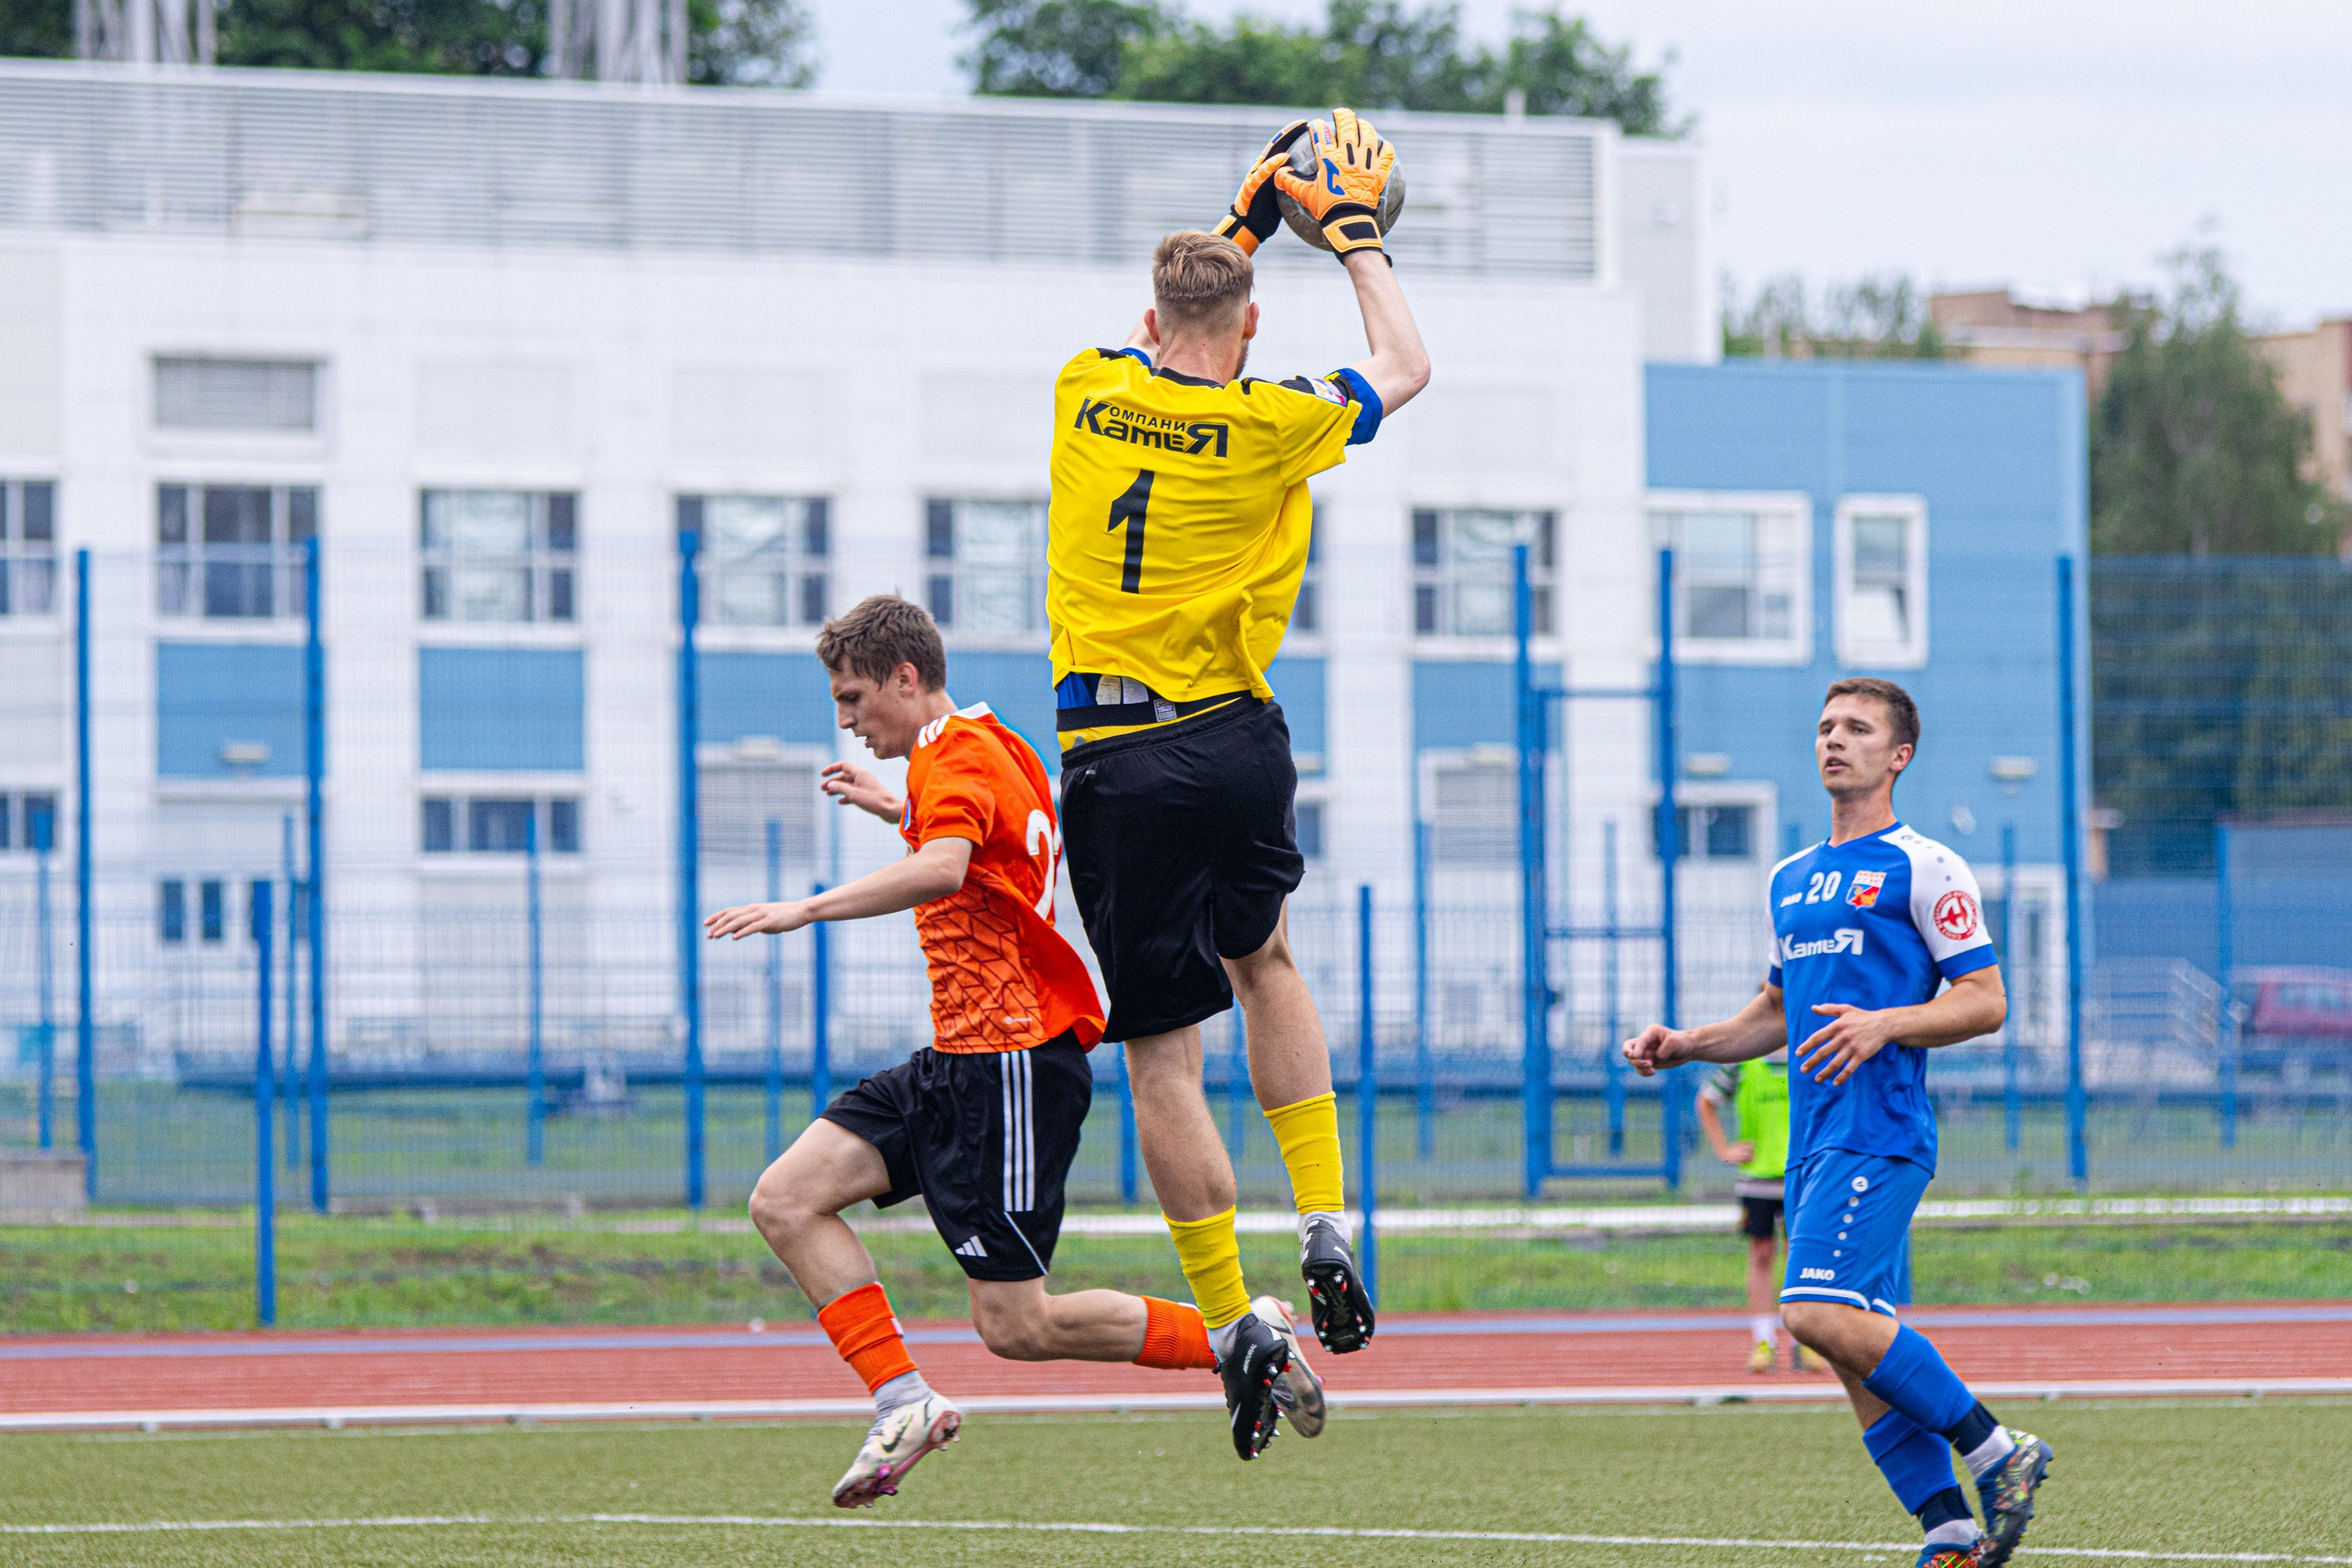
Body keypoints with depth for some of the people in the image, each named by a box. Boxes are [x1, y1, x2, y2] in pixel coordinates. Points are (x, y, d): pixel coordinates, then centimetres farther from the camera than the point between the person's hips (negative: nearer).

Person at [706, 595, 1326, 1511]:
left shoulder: (956, 757, -14)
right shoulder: (994, 749, 17)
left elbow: (942, 870, -36)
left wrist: (804, 909, -39)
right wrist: (896, 808, 37)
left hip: (1011, 1063, -10)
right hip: (962, 1060, 10)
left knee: (1016, 1326, -9)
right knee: (785, 1201, -2)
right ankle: (904, 1403, -8)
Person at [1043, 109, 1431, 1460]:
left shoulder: (1089, 395, 2)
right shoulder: (1266, 425, -5)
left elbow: (1154, 337, 28)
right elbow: (1406, 369, 13)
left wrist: (1242, 225, 35)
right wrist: (1358, 235, 25)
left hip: (1112, 757, 0)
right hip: (1234, 740, 0)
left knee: (1164, 1054, 1)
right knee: (1264, 958, 28)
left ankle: (1237, 1329, -1)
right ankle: (1329, 1228, 18)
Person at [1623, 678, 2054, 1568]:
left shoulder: (1923, 869, -2)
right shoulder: (1792, 880, 20)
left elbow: (1985, 1001, -7)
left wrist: (1884, 1025, -21)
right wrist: (1685, 1045, 15)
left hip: (1880, 1129, -8)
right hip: (1814, 1137, 8)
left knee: (1821, 1313, -22)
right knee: (1856, 1346, 2)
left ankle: (1995, 1452, -12)